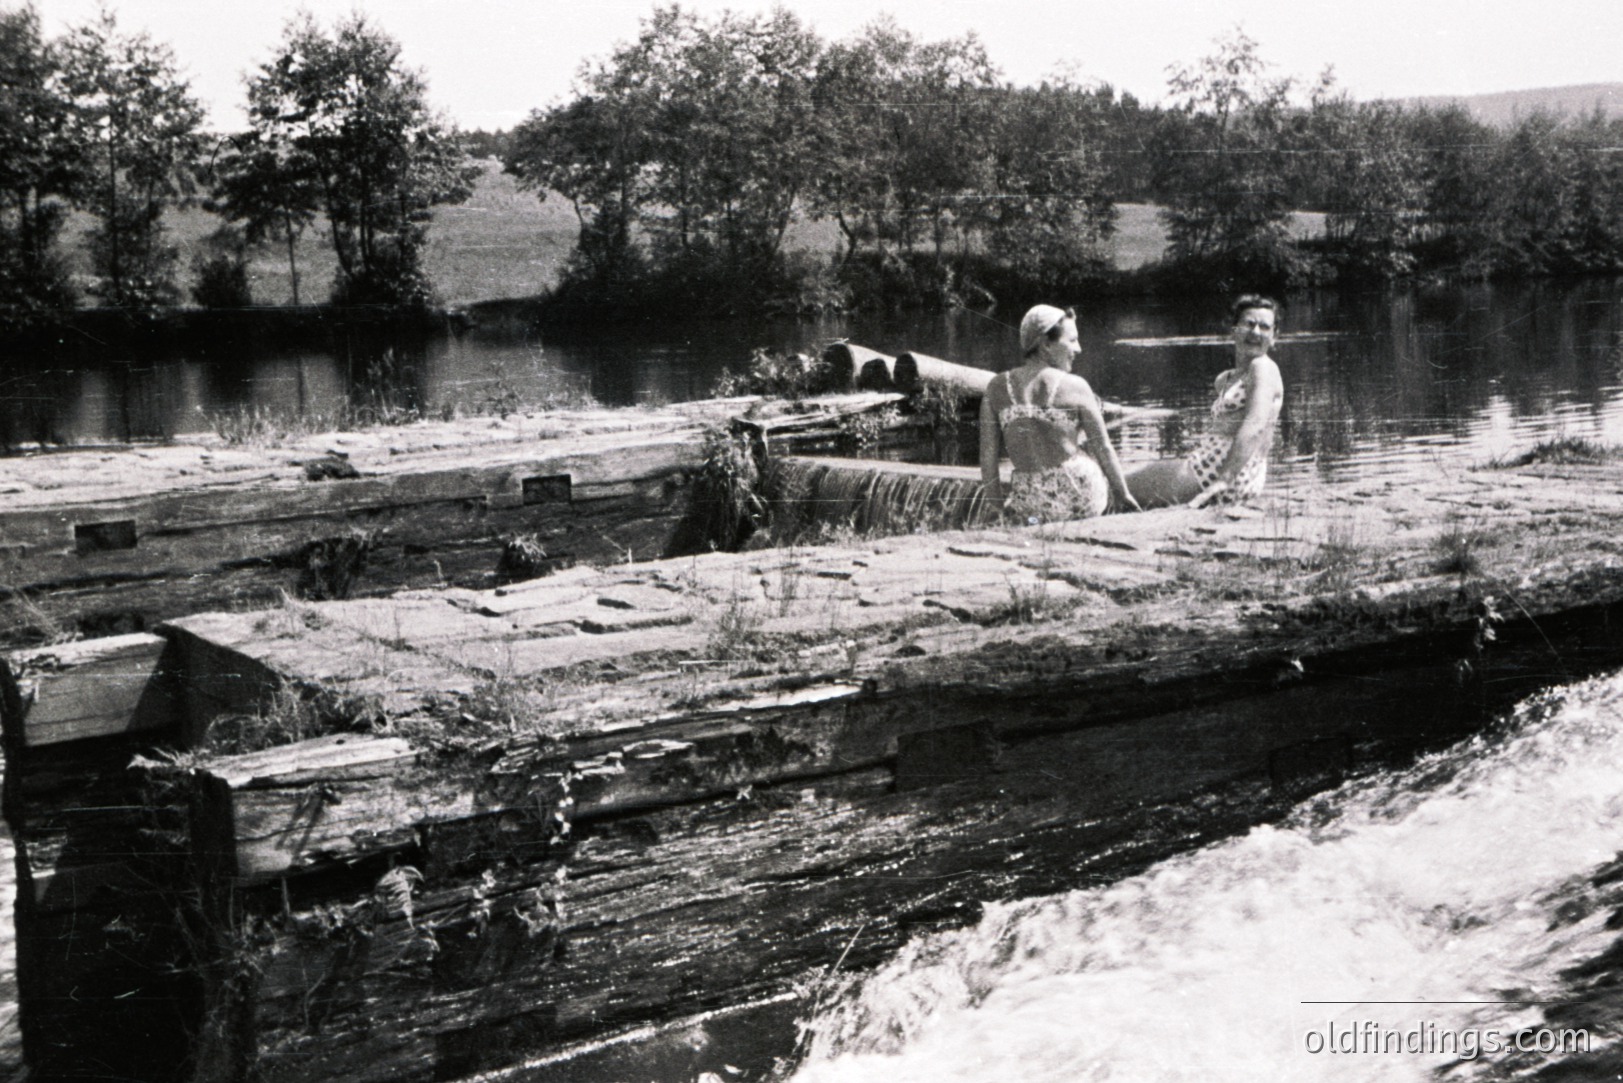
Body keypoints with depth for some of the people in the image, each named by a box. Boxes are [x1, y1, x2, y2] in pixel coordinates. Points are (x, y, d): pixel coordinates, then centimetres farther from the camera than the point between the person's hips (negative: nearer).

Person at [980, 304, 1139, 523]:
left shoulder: (996, 387, -4)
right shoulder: (1074, 387, -12)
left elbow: (988, 451, -4)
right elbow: (1103, 447, -4)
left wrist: (995, 497, 11)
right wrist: (1123, 493, 10)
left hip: (1030, 508, 3)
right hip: (1082, 501, -2)